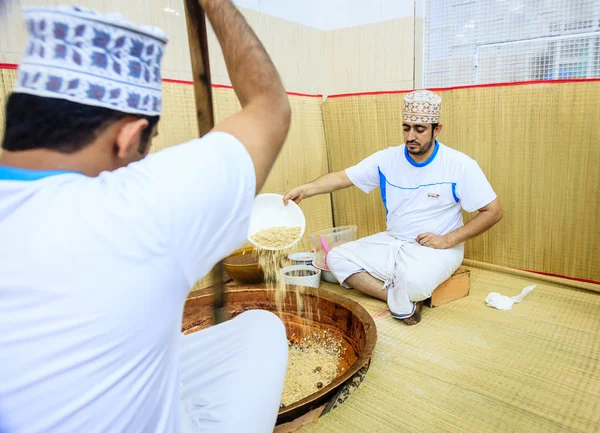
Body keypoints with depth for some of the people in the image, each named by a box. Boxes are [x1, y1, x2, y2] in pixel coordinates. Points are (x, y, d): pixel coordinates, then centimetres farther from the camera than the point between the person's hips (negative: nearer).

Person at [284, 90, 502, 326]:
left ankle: (402, 302, -1)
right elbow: (343, 177, -7)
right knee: (337, 258, -10)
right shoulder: (387, 159, -3)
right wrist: (306, 189, -25)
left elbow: (493, 212, -9)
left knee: (413, 280, -39)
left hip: (436, 249, -5)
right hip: (392, 242, 5)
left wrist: (448, 240, -18)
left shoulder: (460, 165, -13)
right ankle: (405, 301, -10)